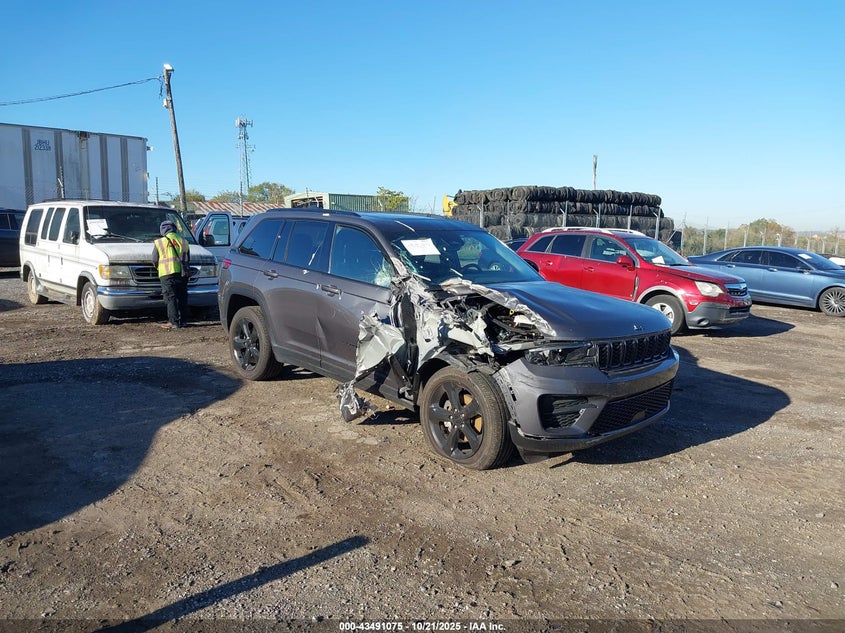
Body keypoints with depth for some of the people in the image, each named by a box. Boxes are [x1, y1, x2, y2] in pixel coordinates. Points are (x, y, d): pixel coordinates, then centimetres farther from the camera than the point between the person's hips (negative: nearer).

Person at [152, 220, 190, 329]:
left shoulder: (160, 242, 3)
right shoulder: (184, 241, 13)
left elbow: (154, 261, 9)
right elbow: (188, 259, 18)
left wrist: (159, 267, 28)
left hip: (167, 274, -4)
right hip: (182, 273, 4)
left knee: (171, 298, -3)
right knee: (182, 297, 9)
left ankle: (174, 322, -7)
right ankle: (183, 321, 11)